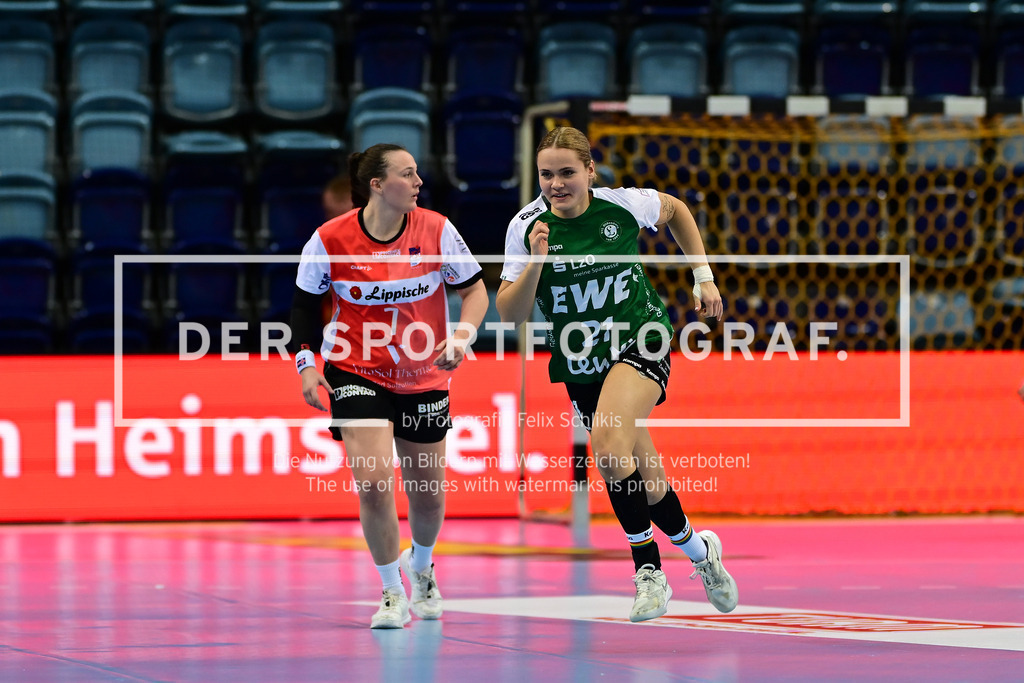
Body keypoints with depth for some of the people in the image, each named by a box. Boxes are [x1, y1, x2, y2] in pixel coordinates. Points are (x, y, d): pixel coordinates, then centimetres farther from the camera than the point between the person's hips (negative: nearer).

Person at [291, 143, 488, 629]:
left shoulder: (436, 230, -10)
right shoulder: (329, 240, -12)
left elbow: (474, 289, 1)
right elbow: (304, 305, 2)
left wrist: (461, 337, -17)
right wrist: (307, 363, -9)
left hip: (424, 378, 2)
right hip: (356, 374, -2)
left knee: (427, 494, 10)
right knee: (374, 481, -19)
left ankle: (420, 566, 43)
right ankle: (392, 592, 0)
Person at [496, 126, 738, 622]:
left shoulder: (623, 205, -11)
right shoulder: (527, 227, -10)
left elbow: (675, 211, 12)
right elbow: (510, 314, -12)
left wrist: (704, 277, 10)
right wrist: (534, 263, -27)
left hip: (641, 340, -3)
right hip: (581, 365, 3)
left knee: (608, 445, -29)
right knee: (646, 483, 7)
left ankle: (649, 571, -17)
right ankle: (698, 549, 34)